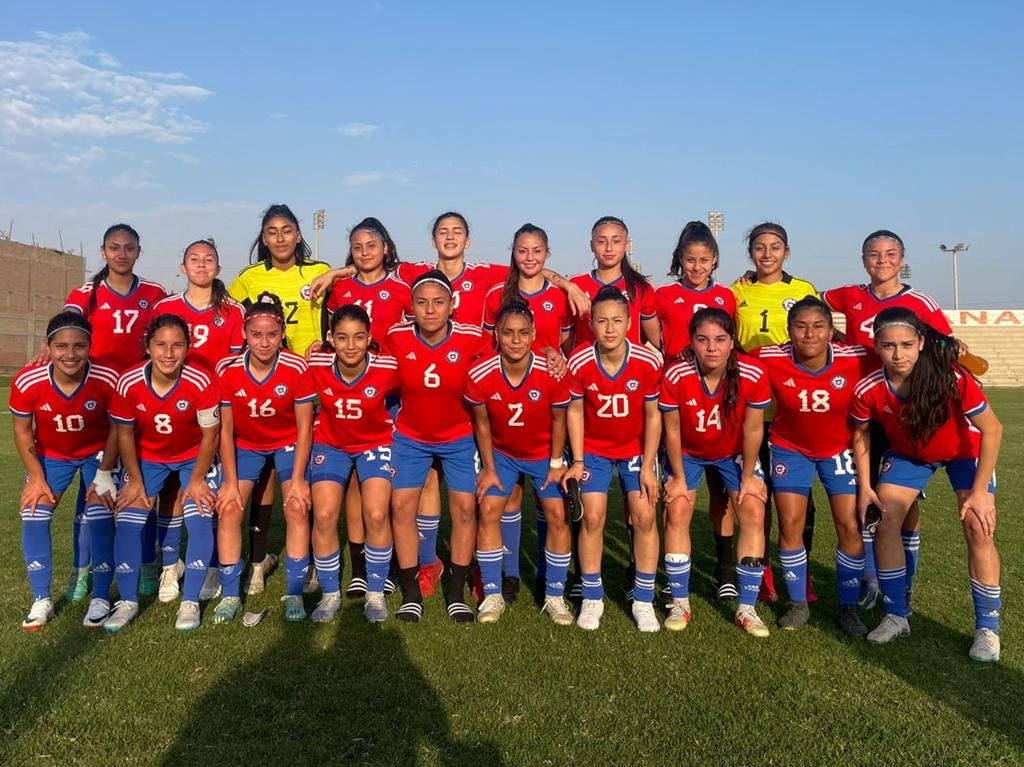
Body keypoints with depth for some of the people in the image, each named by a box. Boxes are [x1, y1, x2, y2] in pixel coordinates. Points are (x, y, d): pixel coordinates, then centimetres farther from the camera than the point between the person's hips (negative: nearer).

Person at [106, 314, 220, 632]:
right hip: (146, 457, 2)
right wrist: (135, 481, -6)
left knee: (200, 520, -13)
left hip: (194, 456, -2)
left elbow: (210, 434, -17)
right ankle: (127, 602, 11)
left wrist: (197, 480, -12)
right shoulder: (128, 383, -25)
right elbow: (125, 434, -9)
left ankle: (190, 603, 1)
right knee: (128, 522, -6)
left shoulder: (201, 382, -30)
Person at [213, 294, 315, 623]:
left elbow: (304, 428, -16)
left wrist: (297, 479, -17)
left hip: (288, 443, -1)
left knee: (297, 508, -14)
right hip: (245, 445, 2)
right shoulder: (227, 369, -21)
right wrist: (231, 481, -13)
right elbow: (225, 431, -12)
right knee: (229, 508, -11)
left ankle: (294, 595, -1)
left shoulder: (296, 368, -25)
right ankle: (230, 595, 3)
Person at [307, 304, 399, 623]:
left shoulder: (387, 367, -25)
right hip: (330, 444, 1)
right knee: (324, 516, -11)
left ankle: (376, 593, 7)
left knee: (377, 516, -15)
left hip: (375, 443, -1)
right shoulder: (317, 366, -21)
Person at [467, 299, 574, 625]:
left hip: (544, 453, 0)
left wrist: (557, 463, -6)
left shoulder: (553, 373, -27)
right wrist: (489, 468, -4)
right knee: (489, 510, -9)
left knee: (556, 515, -8)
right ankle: (492, 595, 4)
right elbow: (482, 423, -8)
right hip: (501, 452, 1)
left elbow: (558, 420, -10)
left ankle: (555, 596, 8)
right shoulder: (479, 375, -25)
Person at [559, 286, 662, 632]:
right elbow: (575, 411, -7)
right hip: (594, 448, 0)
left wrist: (648, 466, -10)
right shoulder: (579, 363, -22)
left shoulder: (648, 362, -22)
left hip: (636, 448, 1)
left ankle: (643, 601, 10)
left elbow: (652, 415, -10)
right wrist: (577, 461, -7)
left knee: (644, 516, -7)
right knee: (593, 516, -8)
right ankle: (592, 598, 10)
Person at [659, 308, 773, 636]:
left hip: (734, 452, 1)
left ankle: (746, 608, 2)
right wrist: (679, 478, -11)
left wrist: (748, 477, -9)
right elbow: (672, 430, -18)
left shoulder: (753, 375, -30)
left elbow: (752, 430, -17)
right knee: (676, 514, -8)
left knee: (754, 514, -9)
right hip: (687, 452, 0)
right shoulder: (676, 375, -31)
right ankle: (680, 603, 6)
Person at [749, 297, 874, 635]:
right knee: (790, 525, -1)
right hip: (790, 448, 0)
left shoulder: (857, 359, -23)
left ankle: (848, 607, 17)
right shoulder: (771, 360, -23)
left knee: (851, 527, -2)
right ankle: (797, 604, 19)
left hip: (840, 449, 0)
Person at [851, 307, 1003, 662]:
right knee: (885, 521, -10)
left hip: (964, 451, -2)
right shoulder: (868, 390, -26)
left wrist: (980, 491, -24)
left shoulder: (953, 379, -35)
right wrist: (865, 486, -9)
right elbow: (861, 435, -6)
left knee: (978, 530, -14)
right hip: (907, 453, 2)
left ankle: (987, 628, 4)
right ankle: (896, 616, 7)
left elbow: (992, 430, -24)